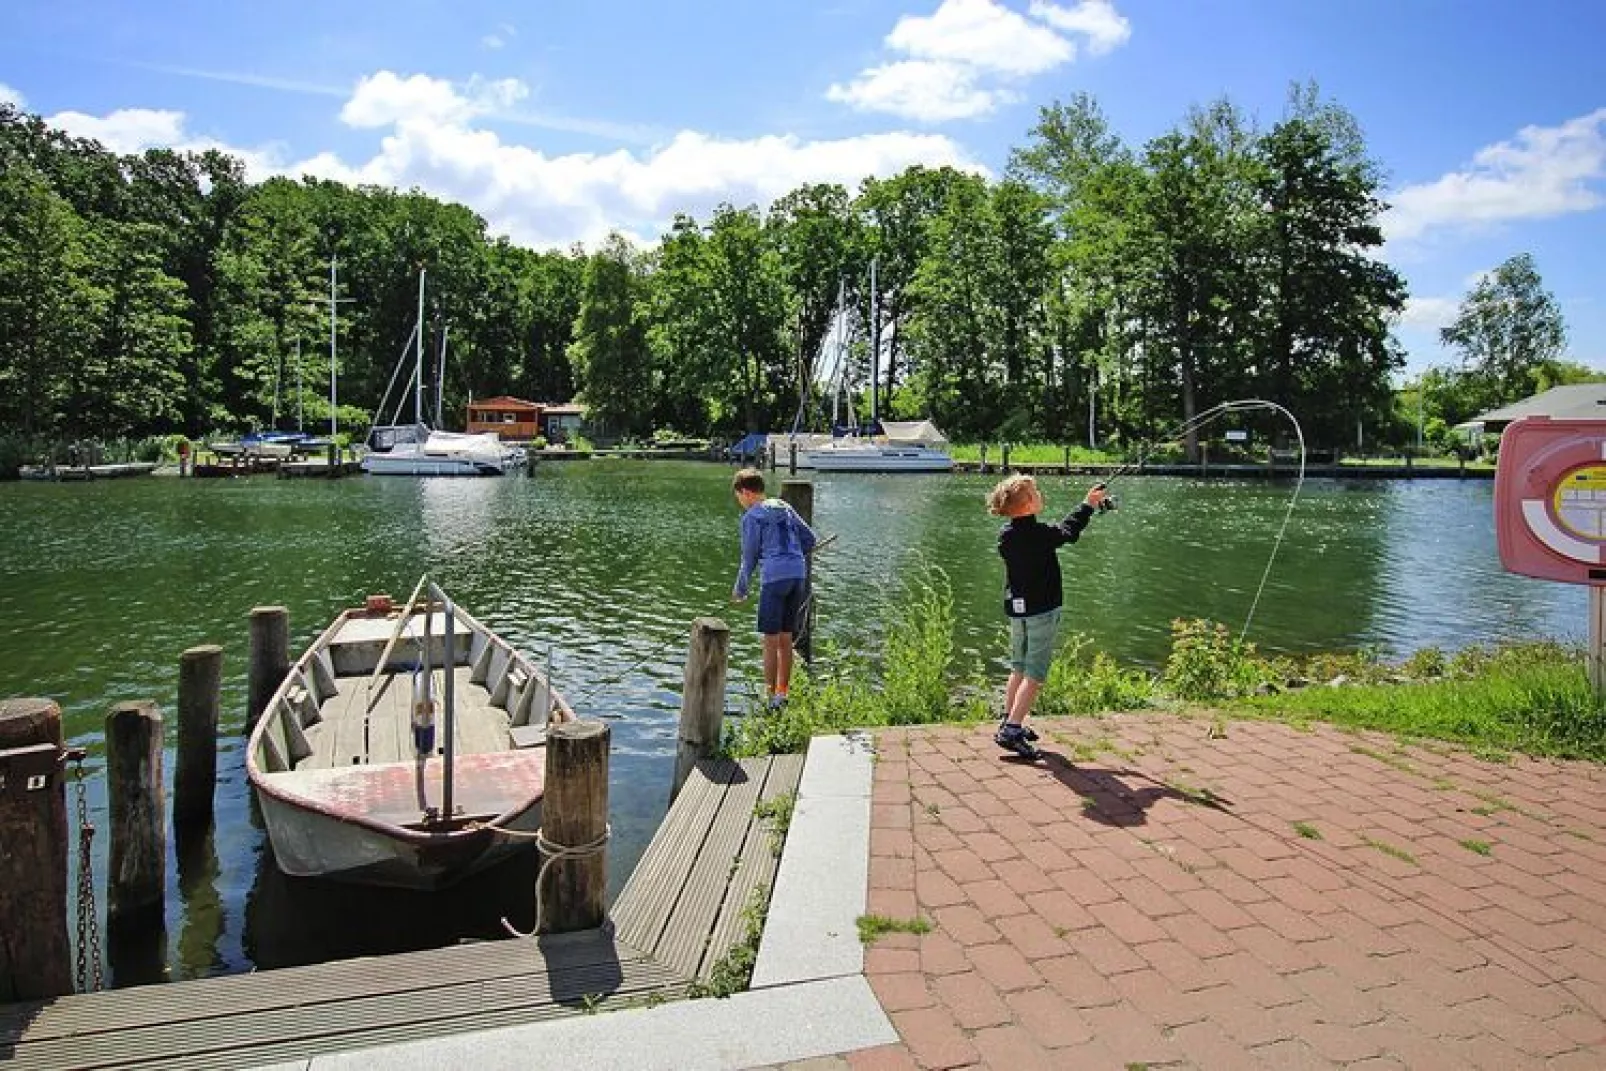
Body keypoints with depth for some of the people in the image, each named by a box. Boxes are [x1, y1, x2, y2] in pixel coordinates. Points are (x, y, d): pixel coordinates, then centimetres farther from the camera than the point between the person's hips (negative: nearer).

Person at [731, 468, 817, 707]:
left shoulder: (752, 517, -1)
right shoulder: (784, 508, 16)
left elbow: (749, 557, 1)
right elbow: (809, 538, 16)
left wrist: (740, 589, 12)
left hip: (774, 577, -6)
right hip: (798, 574, 6)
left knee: (771, 640, 1)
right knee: (785, 638, 13)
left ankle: (770, 696, 4)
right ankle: (782, 693, 20)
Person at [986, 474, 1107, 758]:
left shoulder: (1005, 535, 1)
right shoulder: (1040, 534, -19)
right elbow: (1068, 532, 0)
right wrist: (1088, 504, 15)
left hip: (1016, 608, 7)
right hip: (1042, 609, -7)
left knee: (1019, 668, 18)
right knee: (1035, 674, -4)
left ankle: (1008, 722, 24)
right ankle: (1012, 730, -9)